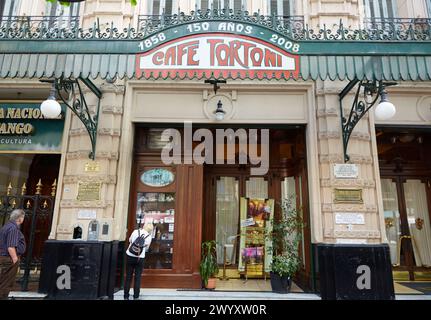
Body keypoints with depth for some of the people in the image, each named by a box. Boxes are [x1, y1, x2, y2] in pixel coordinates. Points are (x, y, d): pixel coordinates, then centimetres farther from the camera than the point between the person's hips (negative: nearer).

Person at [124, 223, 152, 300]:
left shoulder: (135, 231, -1)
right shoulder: (149, 236, -3)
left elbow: (129, 240, 15)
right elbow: (147, 248, 8)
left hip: (130, 256, 1)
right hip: (140, 258, -1)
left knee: (128, 277, 9)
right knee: (137, 278, 8)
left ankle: (126, 296, 16)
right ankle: (136, 296, 12)